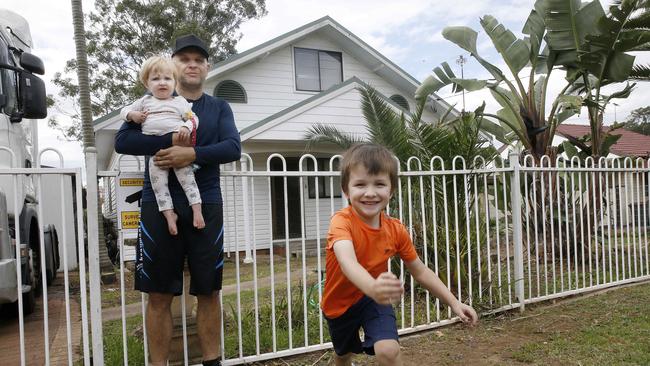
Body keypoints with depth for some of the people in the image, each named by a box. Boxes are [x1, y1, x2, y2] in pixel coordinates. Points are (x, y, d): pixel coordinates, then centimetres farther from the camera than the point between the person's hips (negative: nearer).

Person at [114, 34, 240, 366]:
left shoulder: (219, 108, 12)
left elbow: (233, 148, -5)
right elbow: (123, 141, -5)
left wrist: (193, 154, -19)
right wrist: (170, 140, -16)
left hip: (206, 206, 1)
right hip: (159, 205, -1)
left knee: (209, 292, 7)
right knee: (160, 295, 5)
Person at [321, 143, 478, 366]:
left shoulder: (396, 230, -18)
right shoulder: (342, 222, -32)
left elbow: (420, 272, -4)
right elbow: (347, 262, -53)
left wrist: (454, 303, -10)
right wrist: (372, 287, -74)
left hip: (372, 298, 1)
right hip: (339, 302, -1)